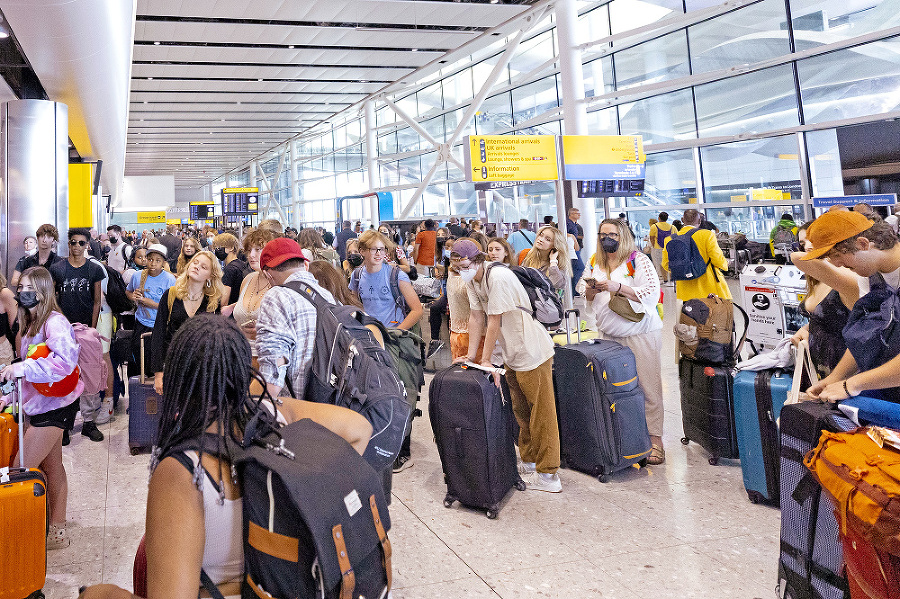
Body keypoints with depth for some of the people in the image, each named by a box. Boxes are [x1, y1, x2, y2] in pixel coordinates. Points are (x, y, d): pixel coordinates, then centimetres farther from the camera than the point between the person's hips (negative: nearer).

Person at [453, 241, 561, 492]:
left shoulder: (498, 277, -23)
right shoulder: (471, 280, 5)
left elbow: (494, 321, -21)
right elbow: (476, 317, 7)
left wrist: (485, 360, -15)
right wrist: (471, 355, 4)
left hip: (533, 352, -10)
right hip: (512, 354, 10)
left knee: (541, 415, -3)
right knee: (520, 412, 19)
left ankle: (547, 476, 3)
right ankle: (528, 463, 33)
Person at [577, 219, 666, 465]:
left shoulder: (638, 260, -3)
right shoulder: (597, 264, 14)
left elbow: (652, 292, -13)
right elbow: (587, 297, 20)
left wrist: (617, 287, -19)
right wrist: (591, 290, -3)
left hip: (640, 333, -5)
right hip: (610, 336, 5)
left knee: (648, 387, -5)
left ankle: (655, 439, 1)